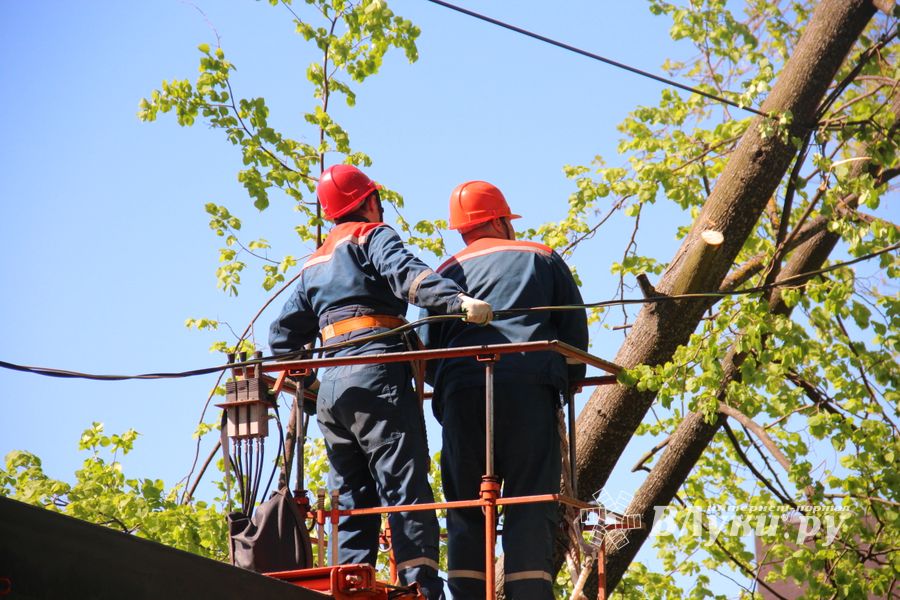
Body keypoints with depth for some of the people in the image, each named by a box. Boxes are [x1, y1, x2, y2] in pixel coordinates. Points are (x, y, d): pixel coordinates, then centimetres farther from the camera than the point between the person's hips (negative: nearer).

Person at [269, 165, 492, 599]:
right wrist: (458, 300, -30)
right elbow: (406, 274, -16)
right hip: (378, 377, -7)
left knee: (353, 500, 9)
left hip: (330, 387, 7)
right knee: (407, 492, -14)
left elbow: (283, 333, 27)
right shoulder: (373, 236, 5)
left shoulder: (314, 264, 27)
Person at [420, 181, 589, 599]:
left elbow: (427, 350, 15)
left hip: (461, 391, 2)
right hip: (529, 389, -2)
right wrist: (570, 377, 29)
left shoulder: (447, 273, 20)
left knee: (465, 507, 5)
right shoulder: (542, 260, 17)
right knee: (530, 504, -6)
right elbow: (575, 330, 15)